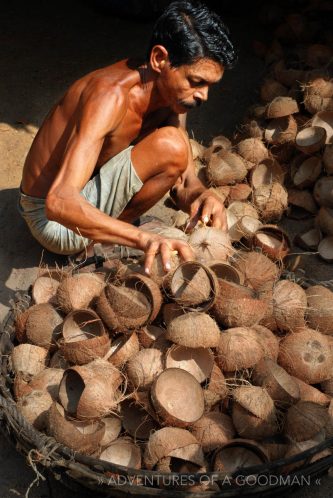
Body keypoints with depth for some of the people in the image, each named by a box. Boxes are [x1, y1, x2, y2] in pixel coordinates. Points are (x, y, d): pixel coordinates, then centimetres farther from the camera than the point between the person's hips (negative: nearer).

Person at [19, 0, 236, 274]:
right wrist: (145, 238, -53)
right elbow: (59, 203, -40)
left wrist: (201, 195, -27)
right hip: (54, 220, -8)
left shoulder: (172, 93, -4)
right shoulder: (112, 95, -30)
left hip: (81, 195, 9)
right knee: (170, 147, -24)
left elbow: (185, 182, -2)